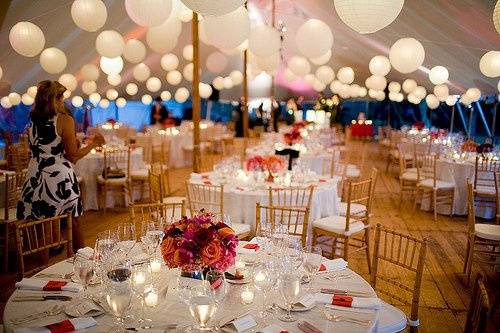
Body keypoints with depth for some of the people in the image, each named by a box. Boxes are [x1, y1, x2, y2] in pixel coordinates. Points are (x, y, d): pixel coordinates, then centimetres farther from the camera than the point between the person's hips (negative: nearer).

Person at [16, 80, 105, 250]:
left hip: (34, 178, 5)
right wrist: (93, 144, 2)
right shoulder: (65, 119, -10)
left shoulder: (33, 122, 8)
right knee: (72, 223, 10)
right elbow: (72, 155, -12)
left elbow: (37, 151, 16)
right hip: (59, 177, -5)